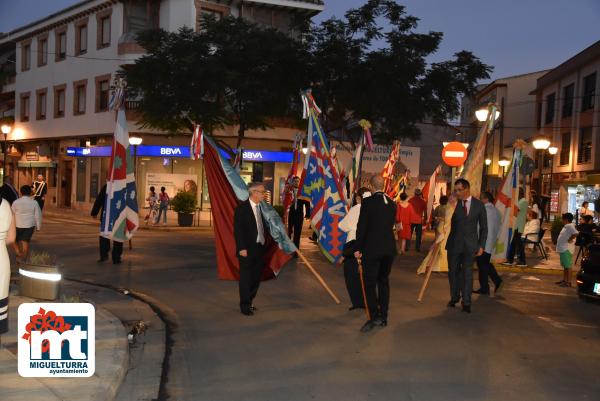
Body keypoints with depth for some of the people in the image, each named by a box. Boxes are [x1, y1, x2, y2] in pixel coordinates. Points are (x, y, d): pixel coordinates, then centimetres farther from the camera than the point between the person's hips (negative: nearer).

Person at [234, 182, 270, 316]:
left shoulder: (261, 207, 8)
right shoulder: (242, 208, -12)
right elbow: (238, 229, -15)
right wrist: (242, 248, -19)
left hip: (260, 248, 7)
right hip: (247, 249, -7)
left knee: (256, 277, 15)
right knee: (246, 278, 3)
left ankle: (249, 302, 31)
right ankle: (245, 306, 15)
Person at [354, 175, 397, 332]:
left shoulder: (367, 202, -11)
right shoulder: (392, 203, 7)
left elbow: (361, 227, -11)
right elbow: (391, 225, 12)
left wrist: (358, 249, -5)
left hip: (372, 248, -6)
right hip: (389, 248, 6)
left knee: (370, 283, 0)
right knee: (384, 281, 14)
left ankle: (374, 317, -7)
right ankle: (383, 317, 19)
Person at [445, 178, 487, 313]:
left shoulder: (479, 205, 0)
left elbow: (483, 227, 5)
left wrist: (481, 245, 1)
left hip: (470, 245, 0)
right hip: (454, 244, 1)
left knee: (467, 273, 2)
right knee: (453, 271, 10)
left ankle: (466, 302, 11)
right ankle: (454, 297, 28)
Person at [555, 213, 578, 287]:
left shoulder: (570, 226, -16)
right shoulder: (566, 226, 16)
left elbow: (576, 233, -31)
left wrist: (570, 239, -21)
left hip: (567, 249, -11)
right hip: (563, 249, 11)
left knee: (568, 266, -7)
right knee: (565, 265, 17)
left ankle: (568, 282, -4)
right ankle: (564, 280, 25)